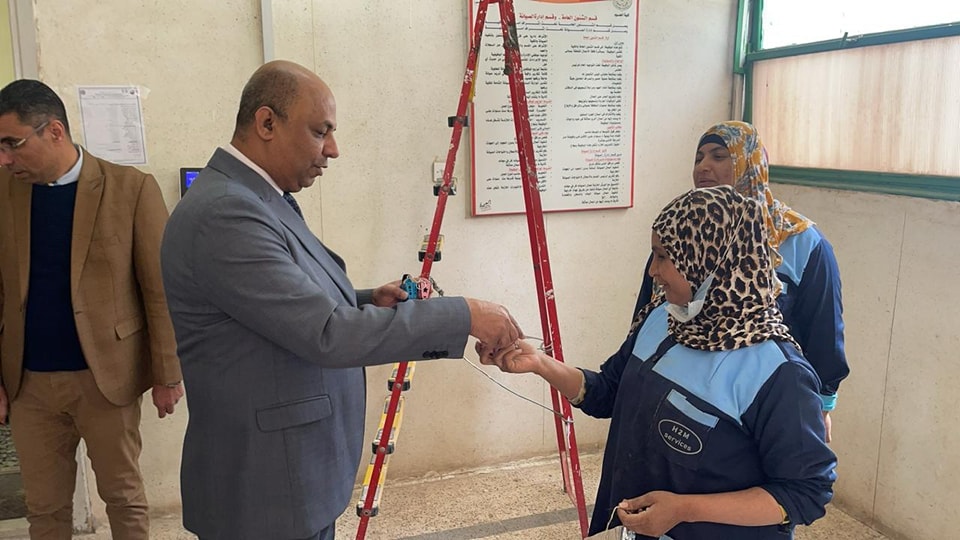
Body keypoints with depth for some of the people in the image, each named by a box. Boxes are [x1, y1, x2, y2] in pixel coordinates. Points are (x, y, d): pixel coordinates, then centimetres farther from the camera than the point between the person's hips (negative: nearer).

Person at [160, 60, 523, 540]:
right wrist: (464, 316, -23)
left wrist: (367, 302, -2)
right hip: (264, 492, -9)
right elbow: (326, 335, -28)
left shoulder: (256, 199, 7)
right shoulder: (223, 214, -23)